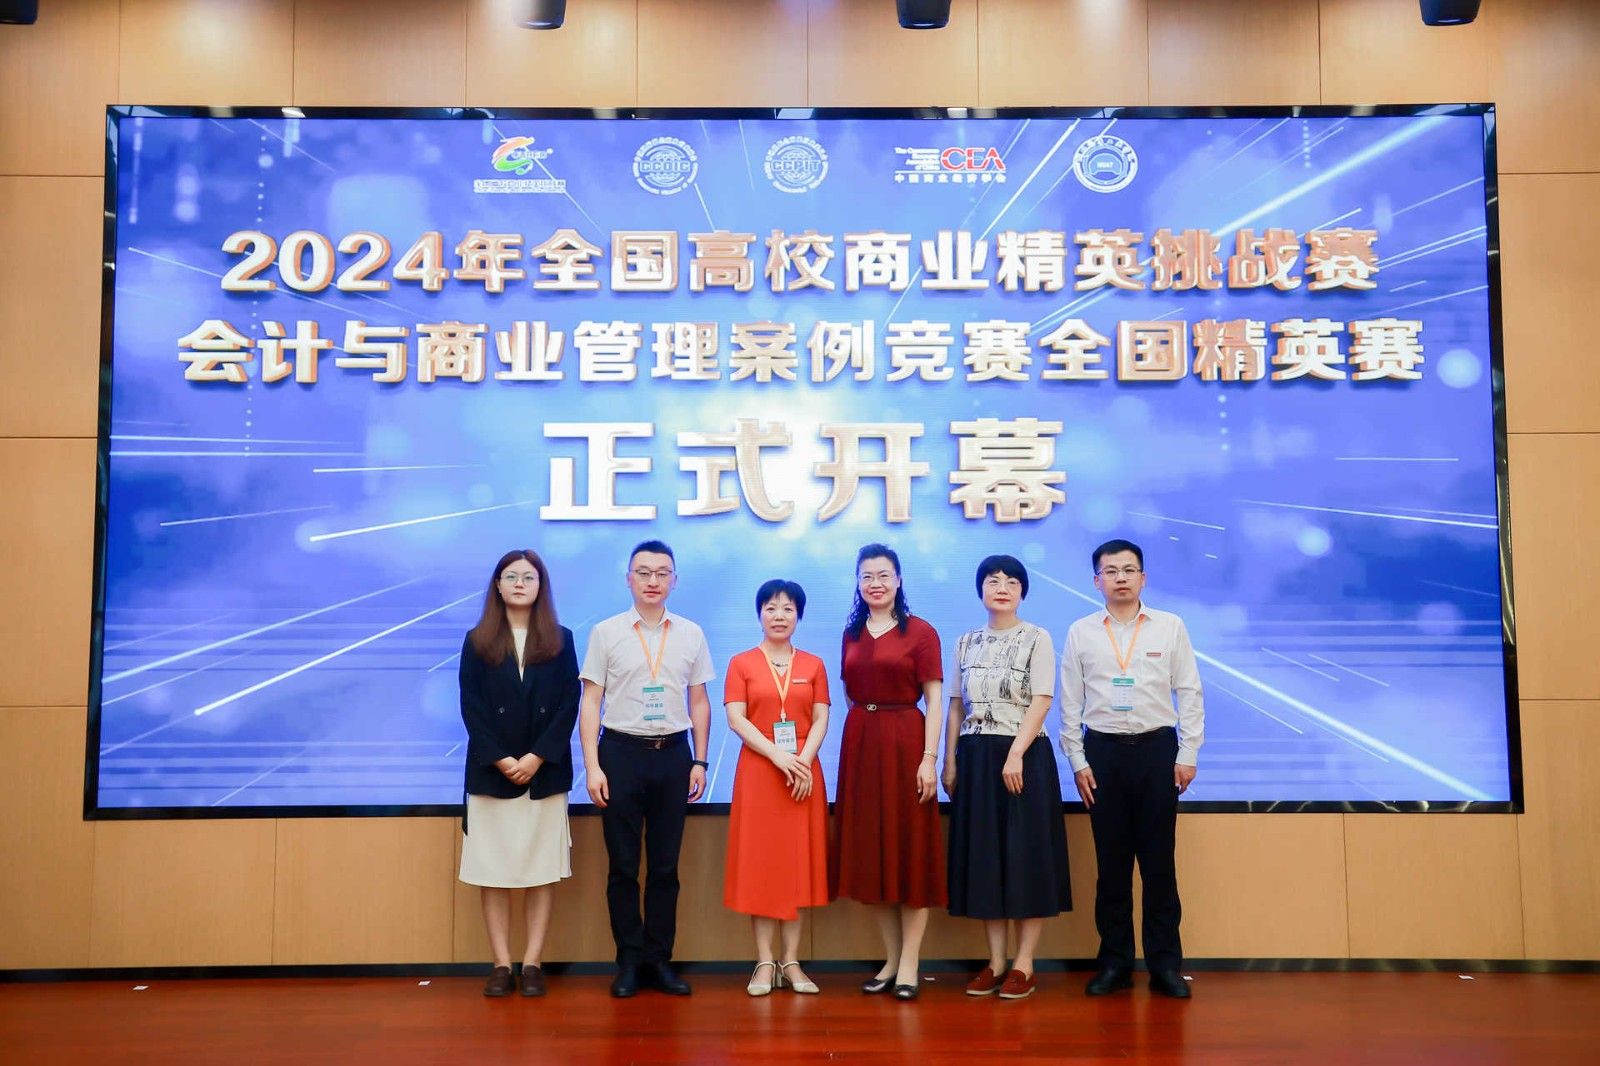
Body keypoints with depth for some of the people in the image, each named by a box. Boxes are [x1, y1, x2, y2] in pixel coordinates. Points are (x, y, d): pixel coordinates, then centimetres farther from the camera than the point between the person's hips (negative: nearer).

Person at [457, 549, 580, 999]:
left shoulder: (560, 640, 5)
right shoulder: (477, 641, 5)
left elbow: (568, 705, -1)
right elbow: (471, 709, -1)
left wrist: (537, 757, -12)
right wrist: (501, 761, -11)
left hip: (546, 773, 0)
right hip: (491, 773, 0)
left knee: (542, 871, 2)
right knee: (492, 872, 2)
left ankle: (533, 962, 9)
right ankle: (501, 964, 9)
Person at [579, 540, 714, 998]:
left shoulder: (691, 634, 6)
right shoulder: (606, 632, 0)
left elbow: (699, 703, 10)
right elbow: (590, 703, -1)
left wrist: (700, 762, 5)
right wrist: (592, 766, -7)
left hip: (673, 754, 2)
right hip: (621, 752, -2)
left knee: (666, 866, 8)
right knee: (623, 866, 5)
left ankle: (659, 960, 18)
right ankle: (629, 961, 16)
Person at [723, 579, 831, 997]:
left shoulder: (813, 664, 9)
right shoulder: (742, 663, 4)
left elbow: (821, 720, 3)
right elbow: (736, 719, -5)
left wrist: (804, 761, -14)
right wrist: (777, 755, -16)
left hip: (804, 773, 2)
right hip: (758, 771, -2)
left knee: (798, 862, 3)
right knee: (759, 863, 0)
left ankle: (791, 961, 10)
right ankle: (764, 962, 6)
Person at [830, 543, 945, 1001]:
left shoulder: (920, 632, -3)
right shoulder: (851, 634, 11)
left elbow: (934, 699, -7)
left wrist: (930, 757, -15)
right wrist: (861, 730, 4)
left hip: (905, 742, -5)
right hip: (860, 743, 5)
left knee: (910, 847, 0)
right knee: (869, 851, 8)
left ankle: (909, 963, 8)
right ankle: (890, 958, 19)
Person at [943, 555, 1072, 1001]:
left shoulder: (1037, 639, -1)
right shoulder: (967, 642, 11)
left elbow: (1041, 702, -10)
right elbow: (956, 705, 12)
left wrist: (1015, 755, -19)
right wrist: (949, 761, 5)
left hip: (1023, 756, -4)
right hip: (975, 757, 4)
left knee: (1026, 855, -1)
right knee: (983, 855, 6)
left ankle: (1023, 964, 8)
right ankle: (995, 961, 15)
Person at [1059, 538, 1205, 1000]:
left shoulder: (1170, 627, 3)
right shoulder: (1080, 632, 5)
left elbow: (1190, 693, 3)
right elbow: (1070, 703, 5)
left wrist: (1187, 754, -2)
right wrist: (1078, 761, 1)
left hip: (1157, 748, -1)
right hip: (1103, 750, 1)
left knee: (1159, 861, 3)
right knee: (1111, 861, 6)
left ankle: (1165, 963, 14)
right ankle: (1114, 962, 16)